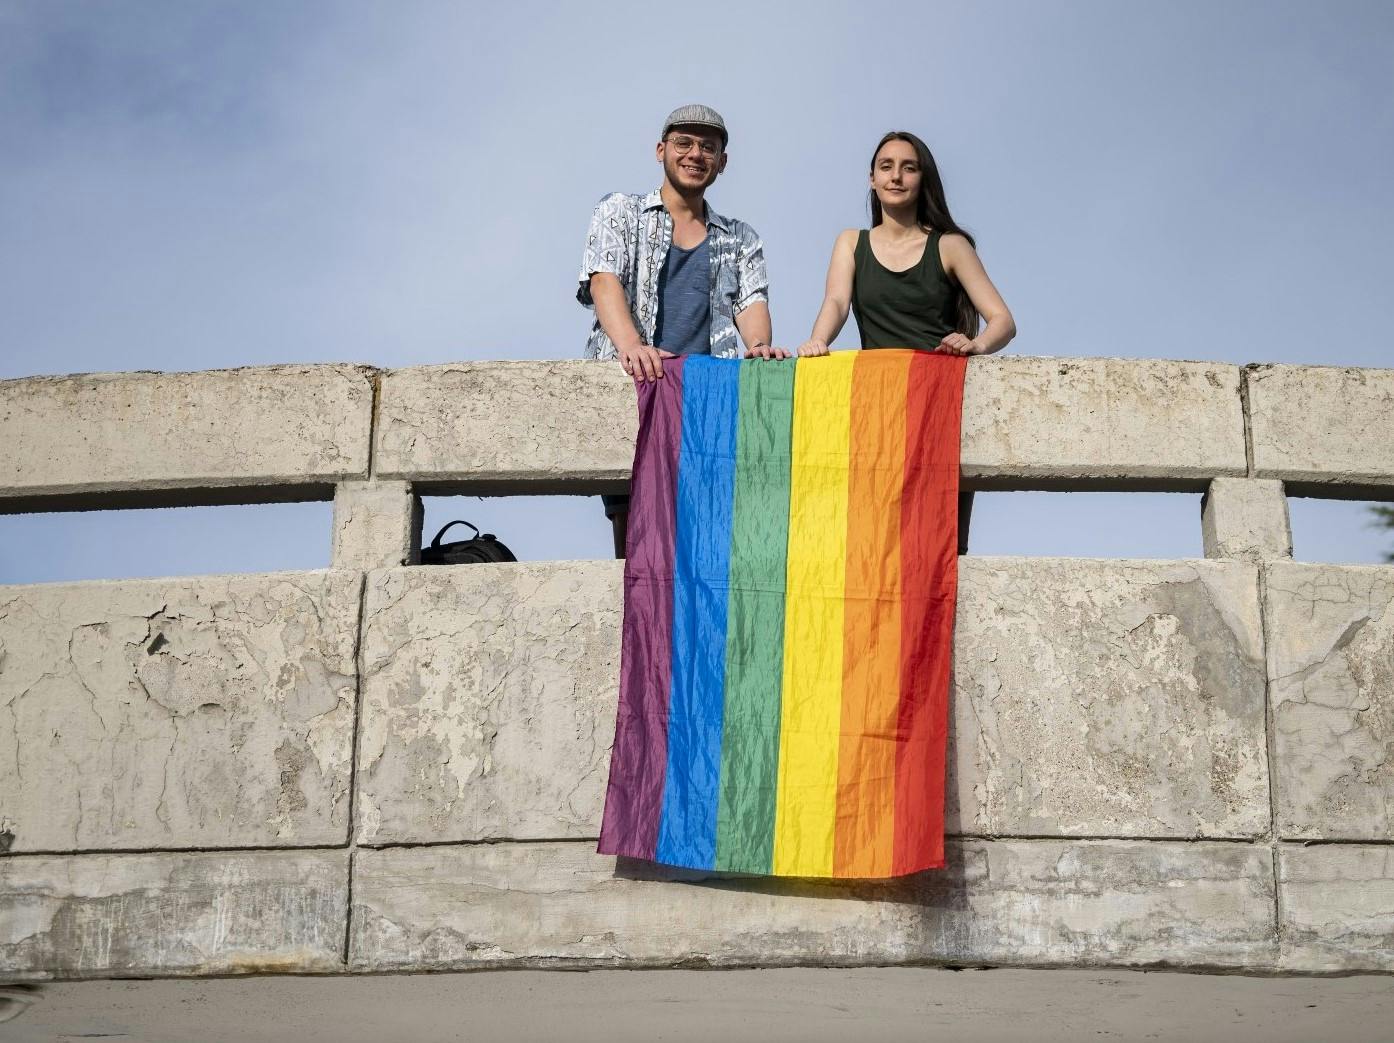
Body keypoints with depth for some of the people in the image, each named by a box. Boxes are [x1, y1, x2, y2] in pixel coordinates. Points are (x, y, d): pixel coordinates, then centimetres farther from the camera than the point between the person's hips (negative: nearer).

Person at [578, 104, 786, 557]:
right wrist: (630, 344, -21)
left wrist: (759, 346, -15)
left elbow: (751, 301, 10)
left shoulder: (740, 239, 24)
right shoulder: (619, 212, 16)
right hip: (631, 384, -2)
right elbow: (604, 281, 0)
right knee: (632, 529, -16)